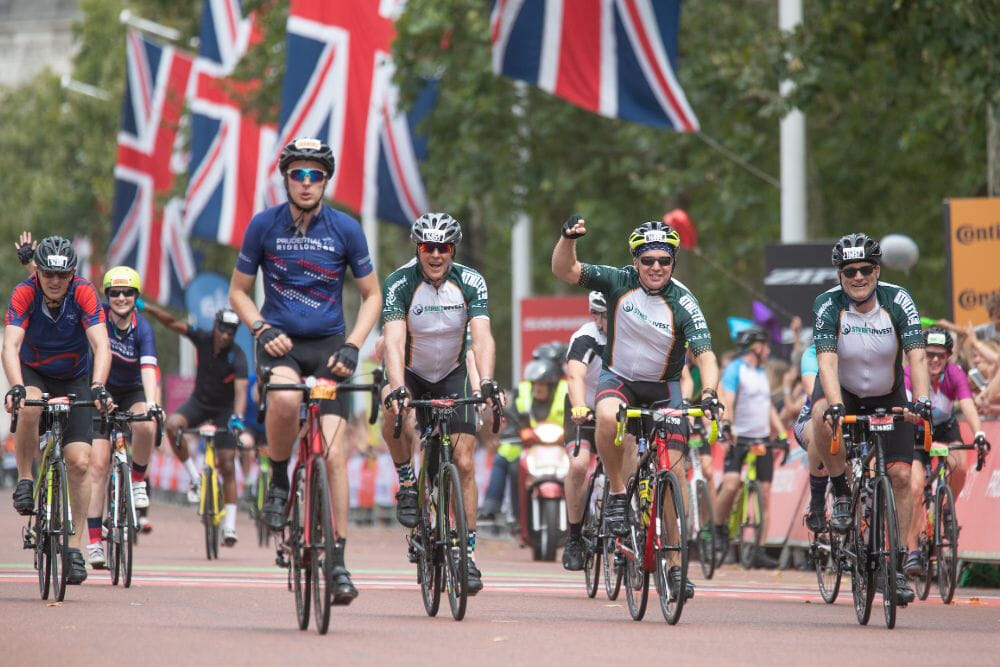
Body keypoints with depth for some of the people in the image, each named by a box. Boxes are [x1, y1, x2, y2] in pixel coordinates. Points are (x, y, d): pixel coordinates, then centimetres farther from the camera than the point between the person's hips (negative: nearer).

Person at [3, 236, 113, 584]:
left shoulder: (84, 293, -25)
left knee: (79, 462, -12)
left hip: (75, 379, 0)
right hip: (33, 373, 0)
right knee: (29, 408, -36)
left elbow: (101, 346, -33)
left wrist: (98, 387, -50)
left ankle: (75, 546, -2)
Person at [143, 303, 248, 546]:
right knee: (172, 424, -30)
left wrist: (237, 417, -53)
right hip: (199, 402, 3)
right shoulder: (203, 339, -14)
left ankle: (229, 526, 0)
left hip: (224, 409, -3)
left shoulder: (237, 357, -25)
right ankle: (194, 477, -12)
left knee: (227, 466, -8)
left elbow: (241, 390, -36)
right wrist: (147, 307, -31)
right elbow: (173, 323, -18)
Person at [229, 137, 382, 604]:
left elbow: (372, 296, 6)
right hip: (280, 342, -1)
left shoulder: (345, 229, -3)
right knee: (285, 398, -36)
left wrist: (352, 346, -9)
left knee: (333, 452, -10)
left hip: (327, 344, 1)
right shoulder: (264, 226, -3)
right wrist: (262, 329, -12)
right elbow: (238, 291, 7)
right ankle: (278, 482, -8)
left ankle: (338, 561, -3)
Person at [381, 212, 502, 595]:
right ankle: (407, 484, -8)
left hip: (452, 376, 1)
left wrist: (487, 383, -47)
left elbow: (482, 337, -29)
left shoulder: (470, 282, -18)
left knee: (464, 462, -7)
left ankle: (469, 553, 0)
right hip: (410, 373, -1)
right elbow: (394, 340, -34)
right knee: (394, 418, -35)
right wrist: (397, 388, -51)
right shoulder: (399, 284, -22)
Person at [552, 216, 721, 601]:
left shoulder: (682, 303, -16)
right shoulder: (620, 282, -13)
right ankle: (617, 494, -17)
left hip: (663, 388, 0)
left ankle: (674, 566, 2)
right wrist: (569, 237, -39)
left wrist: (709, 393, -41)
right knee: (608, 416, -38)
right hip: (619, 378, 0)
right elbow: (564, 270, -20)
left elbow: (705, 355, -23)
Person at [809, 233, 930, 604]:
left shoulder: (897, 301, -20)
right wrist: (835, 405, -49)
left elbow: (916, 355, -29)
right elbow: (827, 360, -33)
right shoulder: (828, 304, -22)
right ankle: (841, 494, -16)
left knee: (901, 475, -10)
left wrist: (921, 400, -45)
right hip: (843, 391, -1)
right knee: (824, 415, -37)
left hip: (888, 397, 1)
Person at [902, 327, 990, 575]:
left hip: (945, 428, 2)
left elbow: (967, 405, -36)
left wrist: (979, 434, -52)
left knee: (960, 466, -27)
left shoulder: (955, 375, -22)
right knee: (916, 488, -19)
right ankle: (911, 551, -11)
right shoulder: (910, 374, -26)